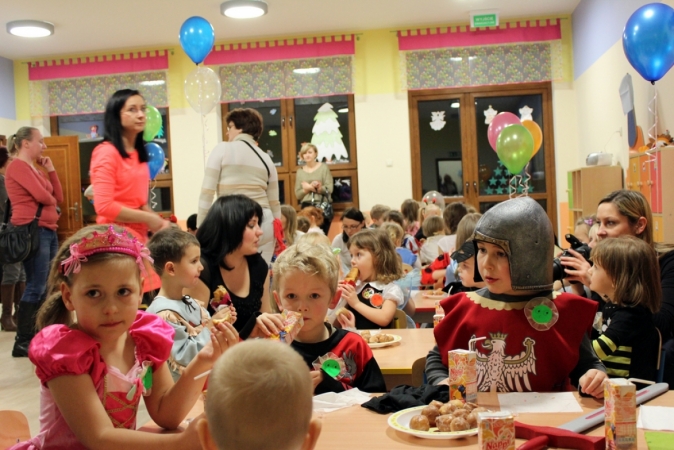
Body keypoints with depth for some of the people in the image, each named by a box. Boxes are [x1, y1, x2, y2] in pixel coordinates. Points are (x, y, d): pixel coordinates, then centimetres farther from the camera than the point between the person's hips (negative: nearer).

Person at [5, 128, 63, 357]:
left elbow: (58, 197, 15)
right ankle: (22, 342, -5)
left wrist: (50, 169, 10)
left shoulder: (36, 169, 20)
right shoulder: (18, 166, -8)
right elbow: (42, 196, -19)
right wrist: (51, 201, 3)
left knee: (44, 286, 10)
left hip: (48, 230, 9)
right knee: (36, 286, -10)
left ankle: (38, 335, 17)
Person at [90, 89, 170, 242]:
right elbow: (104, 206, -19)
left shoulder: (139, 154, 14)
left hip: (139, 236, 8)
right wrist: (148, 218, -13)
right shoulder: (106, 152, -11)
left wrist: (158, 221, 0)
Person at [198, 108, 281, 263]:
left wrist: (200, 228, 0)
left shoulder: (222, 149, 0)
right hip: (263, 223, 4)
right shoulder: (266, 159, 12)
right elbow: (274, 202, 15)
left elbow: (207, 192, -5)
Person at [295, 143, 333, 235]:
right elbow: (297, 194, 5)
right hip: (306, 207, 2)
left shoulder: (323, 167, 4)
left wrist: (309, 187, -12)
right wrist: (308, 188, -14)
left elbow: (329, 189, -5)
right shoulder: (300, 171, 10)